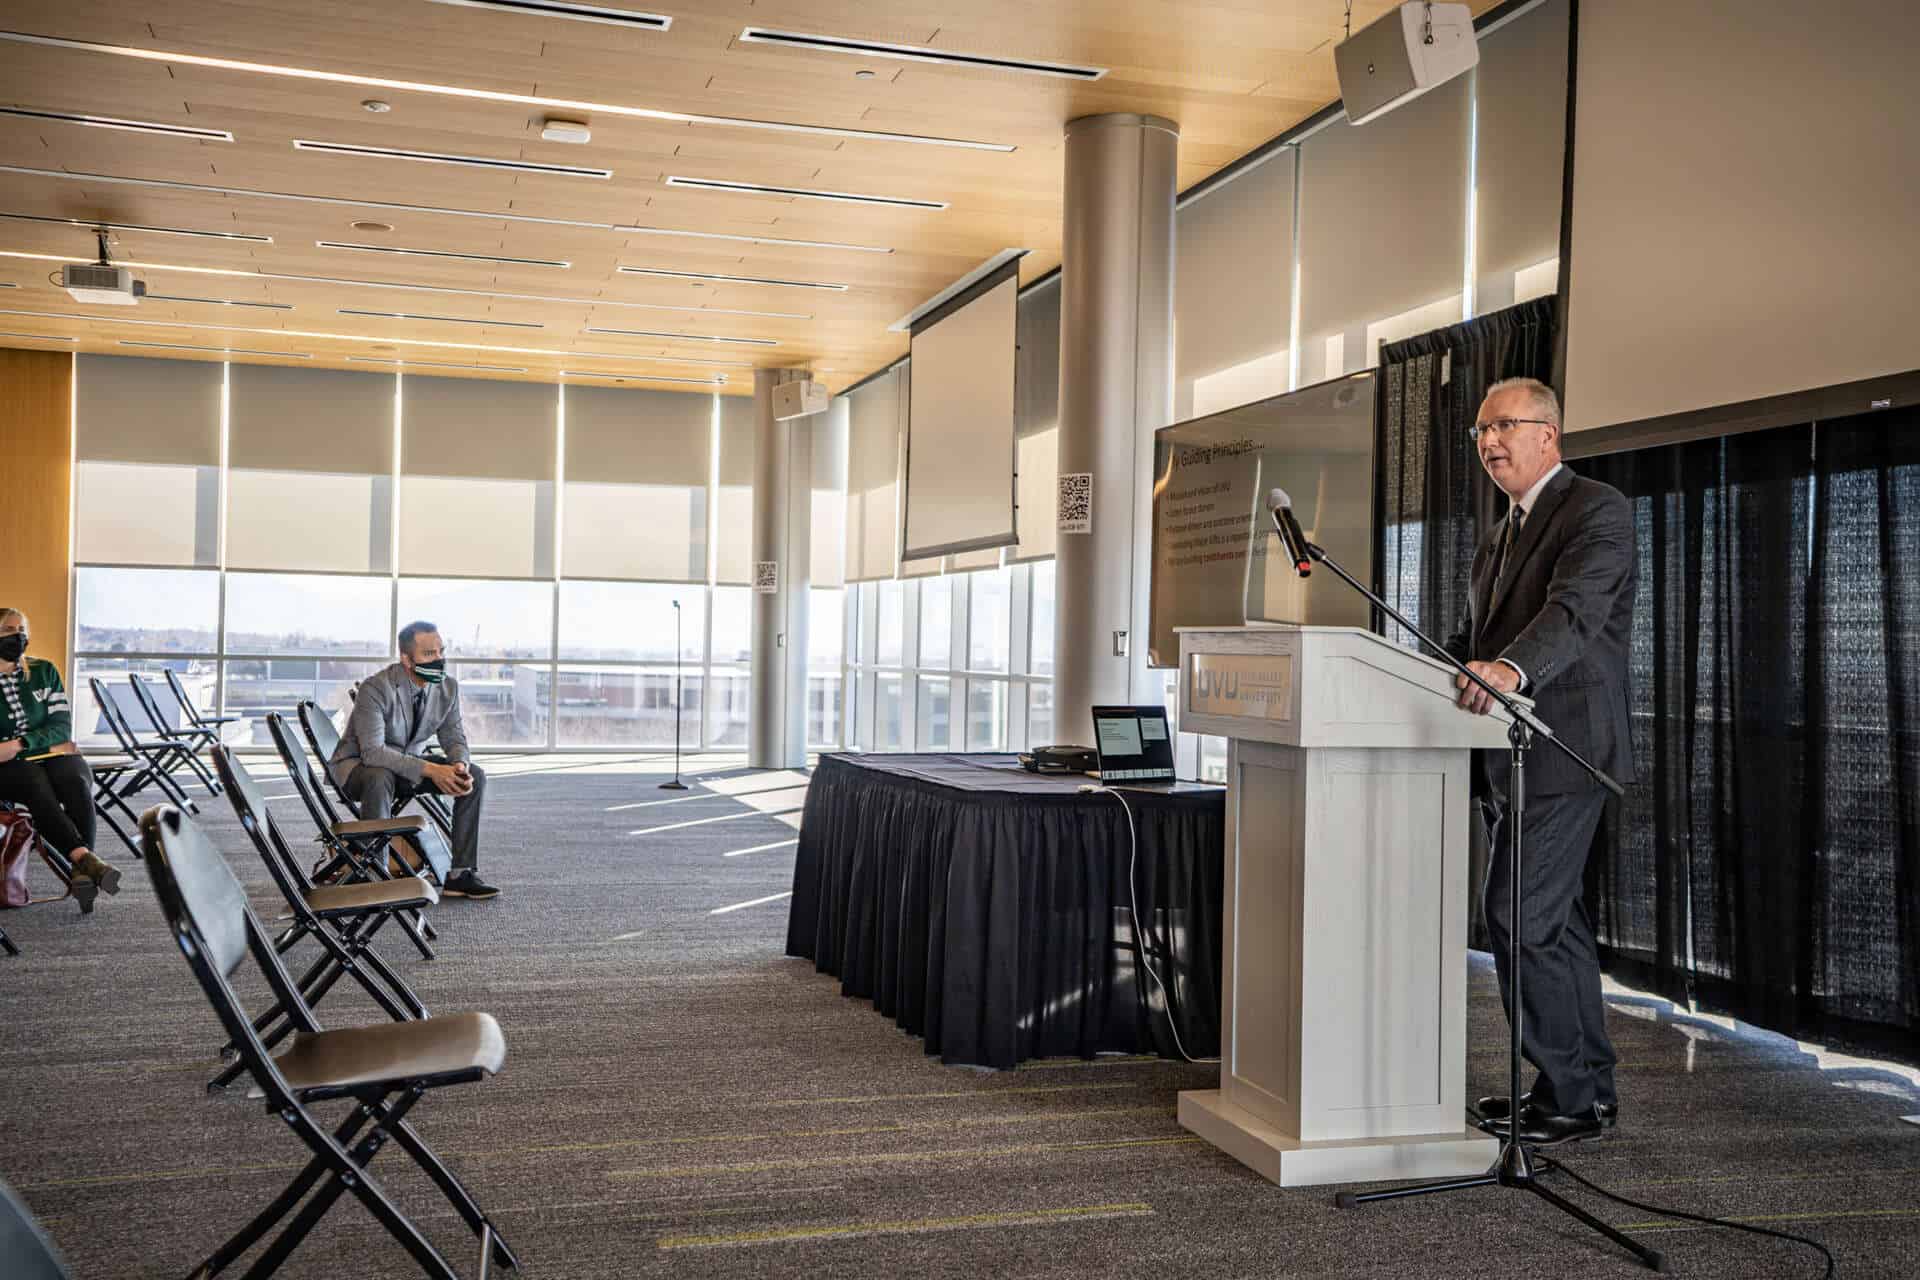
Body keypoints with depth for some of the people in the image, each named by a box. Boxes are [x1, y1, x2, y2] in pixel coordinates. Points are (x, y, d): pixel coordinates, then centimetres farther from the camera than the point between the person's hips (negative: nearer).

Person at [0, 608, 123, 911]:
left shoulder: (44, 672, 13)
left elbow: (62, 725, 4)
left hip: (55, 753, 2)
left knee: (77, 784, -33)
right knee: (38, 787, -36)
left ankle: (82, 873, -46)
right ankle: (85, 858, -52)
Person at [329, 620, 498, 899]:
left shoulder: (448, 687, -7)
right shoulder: (376, 688, -26)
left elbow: (454, 737, 0)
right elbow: (373, 752, -32)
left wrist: (460, 766, -25)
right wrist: (429, 770, -39)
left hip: (410, 762, 6)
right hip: (357, 765, -6)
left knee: (475, 777, -12)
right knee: (380, 777, -40)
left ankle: (461, 874, -9)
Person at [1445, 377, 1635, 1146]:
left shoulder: (1596, 511, -9)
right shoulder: (1501, 534, 20)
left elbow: (1575, 612, -26)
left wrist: (1509, 669, -44)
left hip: (1561, 748, -9)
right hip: (1509, 753, 9)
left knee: (1520, 916, -12)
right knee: (1553, 922, 14)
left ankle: (1568, 1093, 1)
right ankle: (1589, 1090, 25)